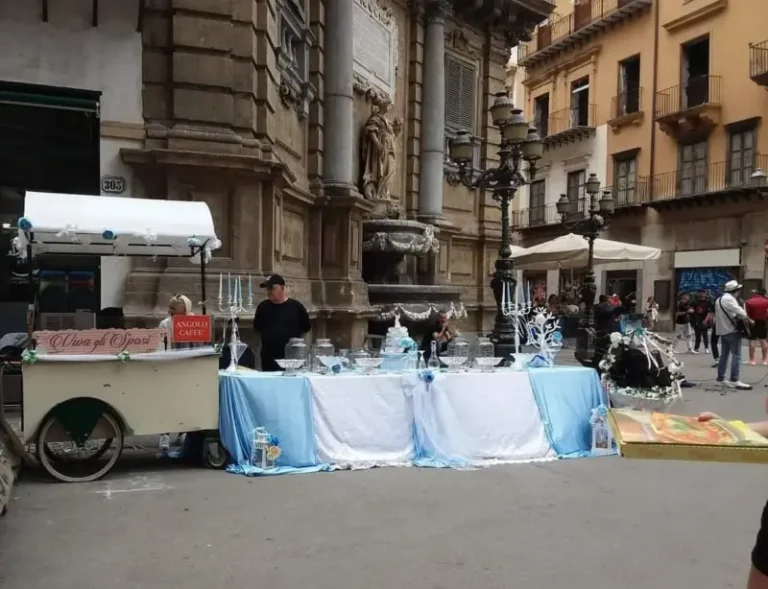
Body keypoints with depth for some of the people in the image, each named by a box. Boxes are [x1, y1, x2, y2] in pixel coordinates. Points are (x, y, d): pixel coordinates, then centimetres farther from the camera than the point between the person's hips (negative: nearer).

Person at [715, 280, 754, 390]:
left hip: (723, 330, 10)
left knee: (724, 355, 12)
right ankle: (734, 380, -15)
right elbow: (739, 311, -22)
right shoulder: (729, 299, -14)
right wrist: (749, 320, -9)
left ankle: (721, 378, 14)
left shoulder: (719, 299, 17)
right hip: (732, 330, -10)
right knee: (737, 355, -10)